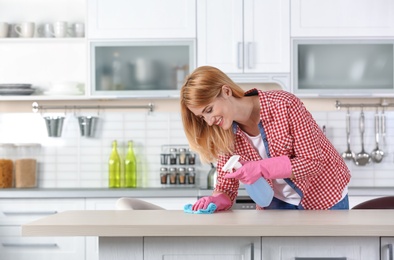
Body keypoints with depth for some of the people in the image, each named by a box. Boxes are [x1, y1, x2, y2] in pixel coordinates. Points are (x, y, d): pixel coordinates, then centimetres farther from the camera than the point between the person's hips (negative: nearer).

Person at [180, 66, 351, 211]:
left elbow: (312, 162, -25)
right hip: (278, 203, 4)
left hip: (326, 197, -4)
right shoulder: (225, 133, -14)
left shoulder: (285, 105, -28)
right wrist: (215, 201, -32)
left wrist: (262, 168, -37)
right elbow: (226, 187, -8)